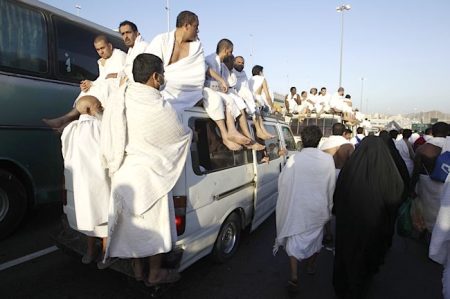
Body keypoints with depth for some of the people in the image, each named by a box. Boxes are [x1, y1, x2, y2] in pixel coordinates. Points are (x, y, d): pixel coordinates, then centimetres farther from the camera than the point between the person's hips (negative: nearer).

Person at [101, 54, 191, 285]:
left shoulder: (119, 98, -1)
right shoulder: (158, 107, -19)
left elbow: (108, 140, 4)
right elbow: (181, 135, -4)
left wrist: (114, 165, 16)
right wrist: (190, 131, 19)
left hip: (123, 174, 7)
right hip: (149, 175, -6)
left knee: (132, 222, 18)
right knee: (155, 224, 11)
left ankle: (137, 270, 36)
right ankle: (155, 275, 27)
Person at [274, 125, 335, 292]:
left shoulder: (294, 159, -18)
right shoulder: (328, 160, -12)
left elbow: (283, 183, -11)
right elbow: (331, 186, -3)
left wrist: (286, 202, 8)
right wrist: (328, 207, 11)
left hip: (297, 208, -3)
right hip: (318, 208, 3)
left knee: (294, 239, 11)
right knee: (315, 237, 24)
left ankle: (294, 276, 4)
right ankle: (311, 266, 44)